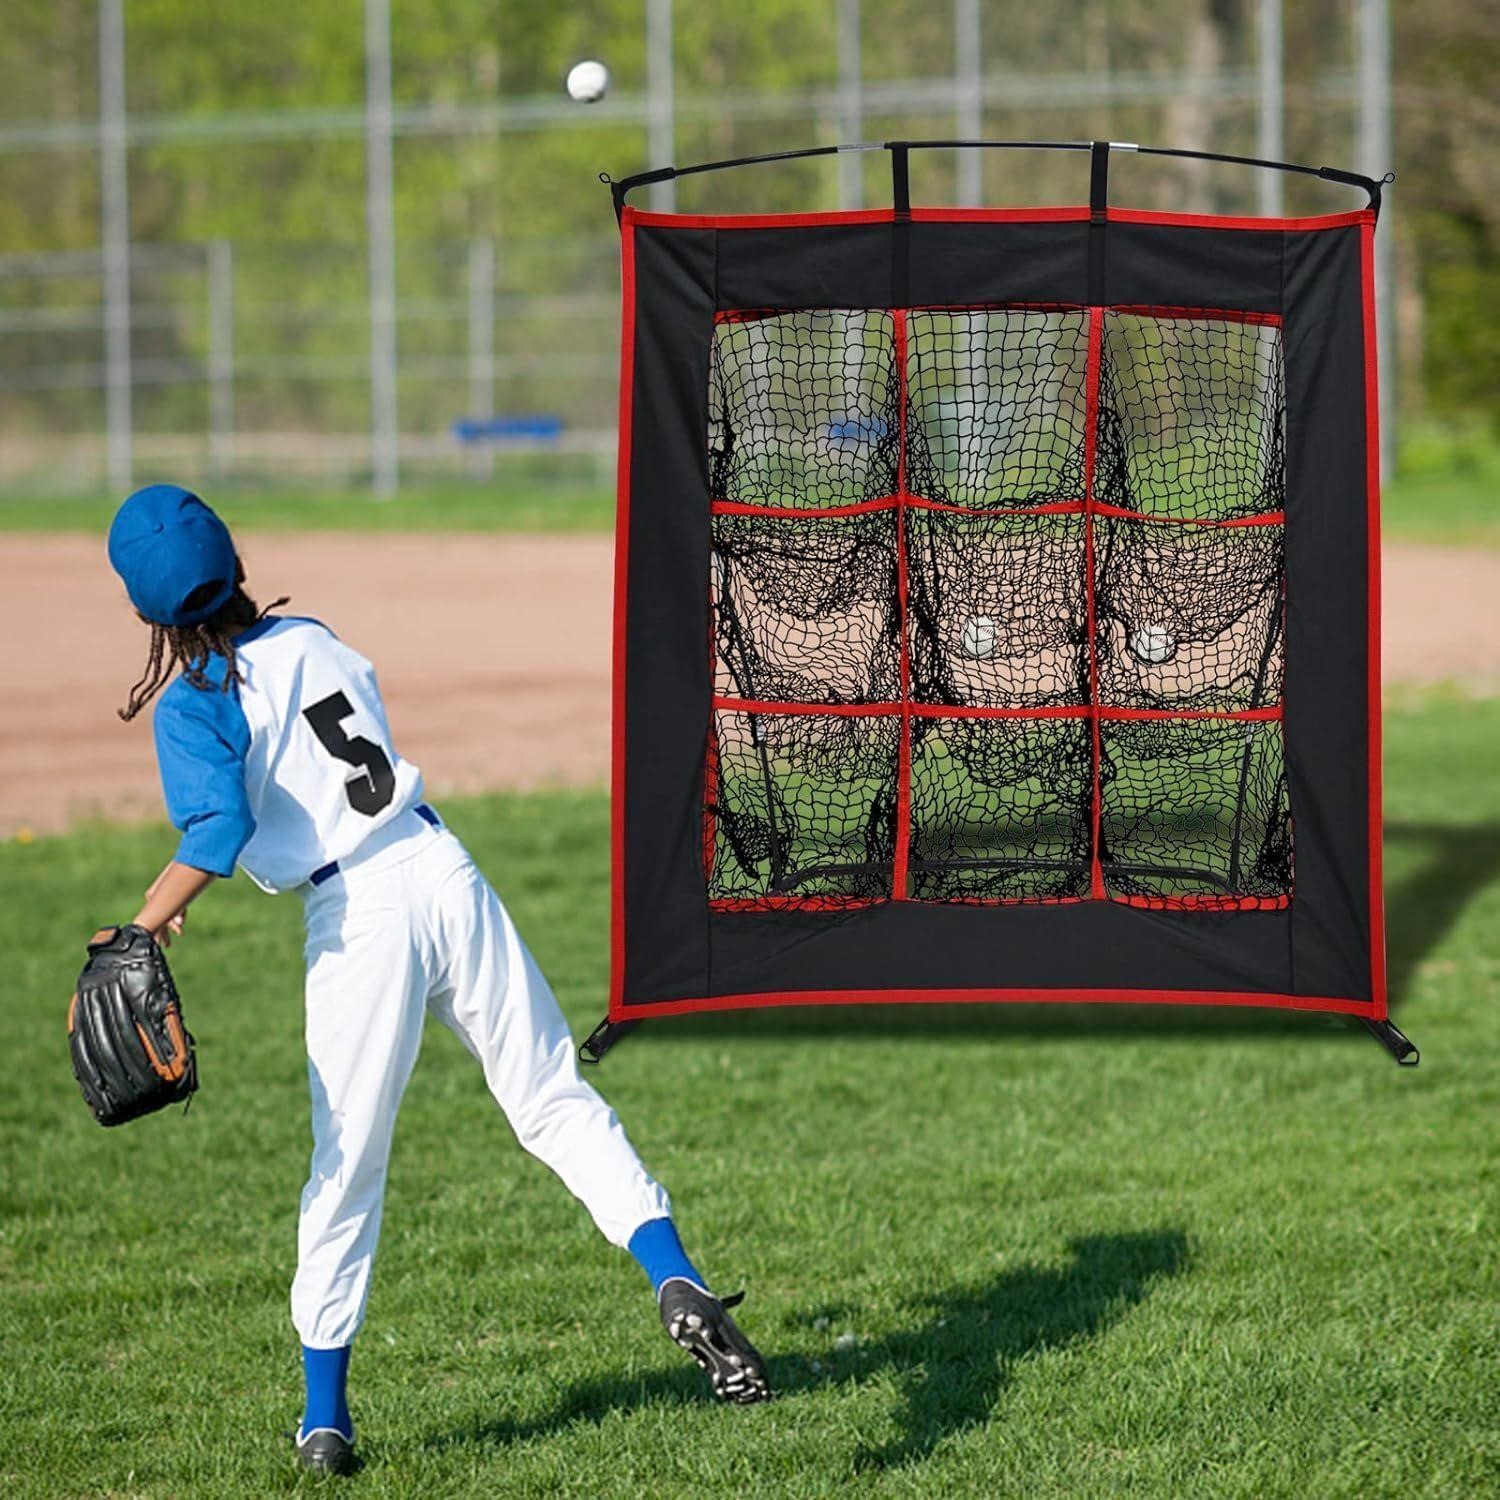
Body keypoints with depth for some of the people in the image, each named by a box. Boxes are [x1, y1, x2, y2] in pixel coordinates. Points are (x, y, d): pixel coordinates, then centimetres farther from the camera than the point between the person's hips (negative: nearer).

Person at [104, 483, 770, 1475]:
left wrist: (145, 929, -13)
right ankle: (679, 1281, -9)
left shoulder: (192, 706, -7)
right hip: (442, 867, 4)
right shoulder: (315, 640, 11)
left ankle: (326, 1420, 16)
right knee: (555, 1100, 9)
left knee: (348, 1167, 7)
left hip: (357, 919, -4)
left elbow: (219, 835, -21)